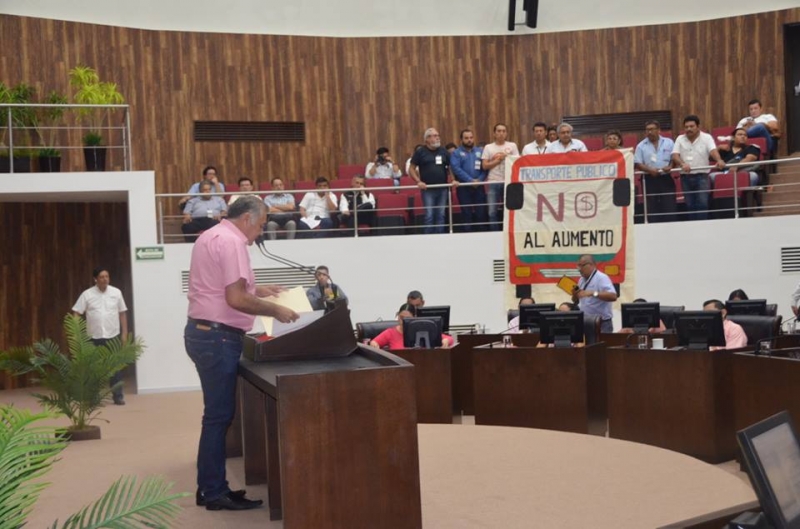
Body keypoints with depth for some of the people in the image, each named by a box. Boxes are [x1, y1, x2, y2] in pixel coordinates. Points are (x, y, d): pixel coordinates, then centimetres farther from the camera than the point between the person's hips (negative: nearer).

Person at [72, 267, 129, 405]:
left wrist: (124, 333, 3)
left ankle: (118, 396, 8)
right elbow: (77, 313, -4)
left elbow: (122, 313, 7)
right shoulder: (87, 294, -4)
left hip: (113, 336, 1)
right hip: (94, 337, -1)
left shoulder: (116, 292, 1)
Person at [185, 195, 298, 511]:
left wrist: (257, 289, 22)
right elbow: (235, 299, -22)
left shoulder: (212, 236, 17)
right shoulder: (231, 241, -15)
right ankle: (215, 493, 4)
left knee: (216, 413, 15)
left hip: (204, 332, 11)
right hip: (218, 336, -11)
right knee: (219, 414, -3)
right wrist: (275, 310, -11)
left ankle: (210, 487, 22)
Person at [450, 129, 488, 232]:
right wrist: (470, 180, -18)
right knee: (466, 213, 2)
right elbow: (456, 168, -11)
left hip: (479, 186, 2)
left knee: (481, 212, 2)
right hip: (463, 187, -2)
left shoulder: (480, 151, 12)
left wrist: (479, 180, -14)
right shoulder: (456, 153, 3)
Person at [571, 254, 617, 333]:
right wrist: (575, 295, -4)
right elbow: (576, 301, 20)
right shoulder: (582, 280, 12)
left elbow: (613, 296, -25)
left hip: (601, 324, -7)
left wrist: (593, 293, -34)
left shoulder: (601, 278, -12)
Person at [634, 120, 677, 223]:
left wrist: (670, 167, -13)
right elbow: (637, 163, 0)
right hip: (650, 180, 0)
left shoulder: (669, 142, 8)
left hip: (666, 179, 0)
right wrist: (650, 170, -15)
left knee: (669, 206, -3)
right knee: (652, 208, 0)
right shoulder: (641, 146, 5)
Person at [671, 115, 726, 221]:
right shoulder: (680, 139, 7)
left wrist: (719, 160, -38)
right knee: (690, 205, 6)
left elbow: (713, 150, -16)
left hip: (702, 175, -2)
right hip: (686, 177, 3)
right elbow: (674, 155, -4)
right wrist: (683, 164, -25)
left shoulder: (706, 137, 0)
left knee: (702, 203, -10)